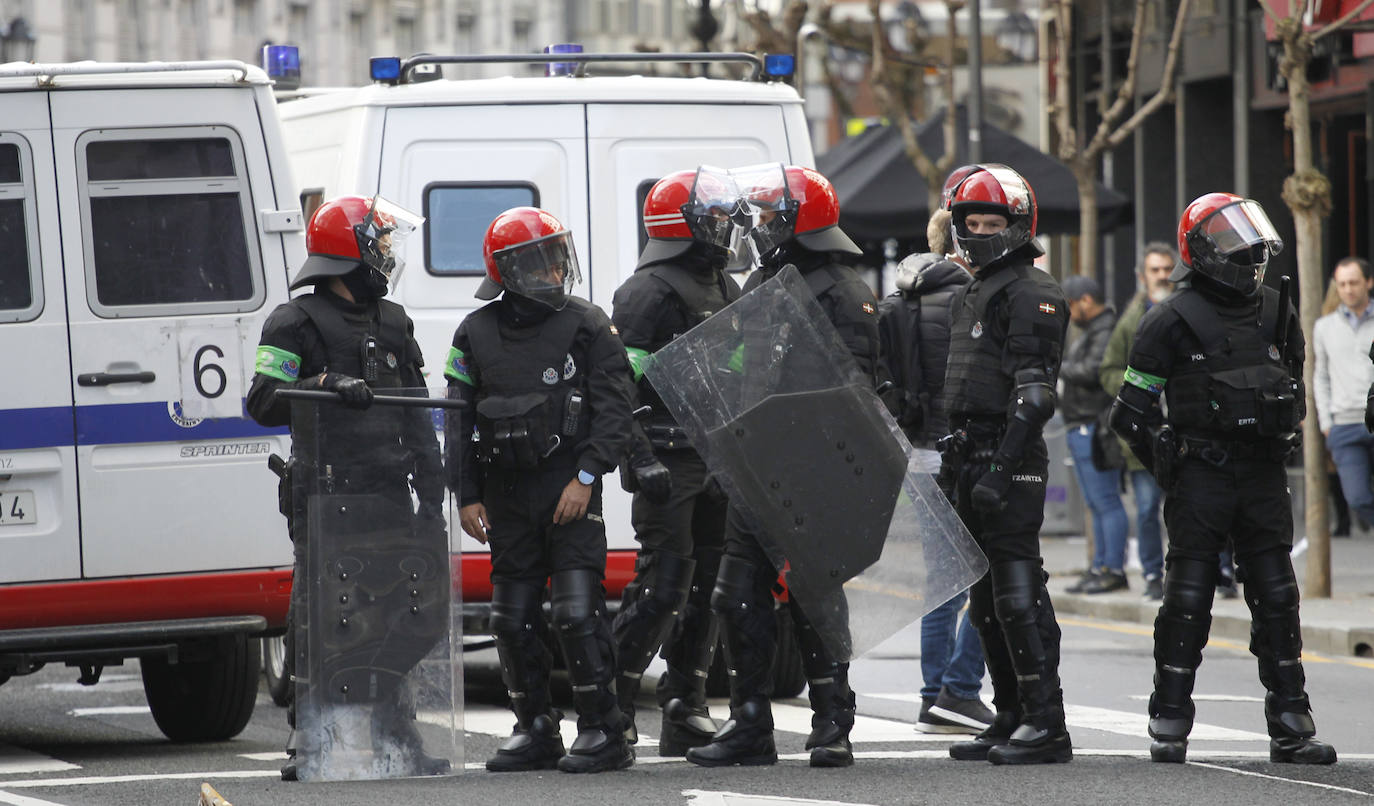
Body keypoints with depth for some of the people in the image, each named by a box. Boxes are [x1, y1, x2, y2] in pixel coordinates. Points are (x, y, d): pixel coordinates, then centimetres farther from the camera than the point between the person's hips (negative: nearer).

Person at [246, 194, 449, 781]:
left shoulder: (393, 324, 18)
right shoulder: (296, 324, -3)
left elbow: (417, 417, 22)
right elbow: (262, 402, -11)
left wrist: (430, 490, 16)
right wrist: (324, 385, -23)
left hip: (388, 492, 6)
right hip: (323, 495, -6)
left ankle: (399, 738, 12)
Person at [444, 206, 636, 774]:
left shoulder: (586, 326, 0)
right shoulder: (476, 334, 8)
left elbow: (613, 410, -3)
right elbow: (458, 421, 11)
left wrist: (585, 477, -12)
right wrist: (466, 496, 5)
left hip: (570, 491, -4)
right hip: (506, 493, 4)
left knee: (578, 610, -12)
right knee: (513, 618, 6)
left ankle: (602, 730, -6)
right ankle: (534, 731, 17)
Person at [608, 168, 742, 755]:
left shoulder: (725, 290, 18)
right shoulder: (649, 293, -10)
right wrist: (642, 459, -24)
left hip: (719, 460, 9)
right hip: (669, 461, -9)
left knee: (706, 585, 8)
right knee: (663, 583, -12)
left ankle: (685, 713, 13)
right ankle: (614, 702, -5)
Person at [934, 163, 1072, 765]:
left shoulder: (1031, 293, -9)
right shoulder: (969, 296, 21)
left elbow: (1034, 393, -17)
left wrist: (1001, 465, -23)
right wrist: (952, 457, 21)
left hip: (1012, 463, -10)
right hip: (974, 456, 10)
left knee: (1018, 591, -12)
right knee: (987, 598, 12)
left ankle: (1047, 725, -11)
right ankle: (1011, 718, 18)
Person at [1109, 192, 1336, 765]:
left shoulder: (1277, 314, 11)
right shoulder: (1173, 321, -5)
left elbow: (1293, 390, 25)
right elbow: (1133, 409, -2)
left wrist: (1281, 444, 12)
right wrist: (1170, 466, -4)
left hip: (1264, 478, 5)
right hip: (1201, 476, -5)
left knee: (1277, 597, 4)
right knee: (1188, 598, -2)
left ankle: (1291, 727, 7)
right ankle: (1169, 726, 6)